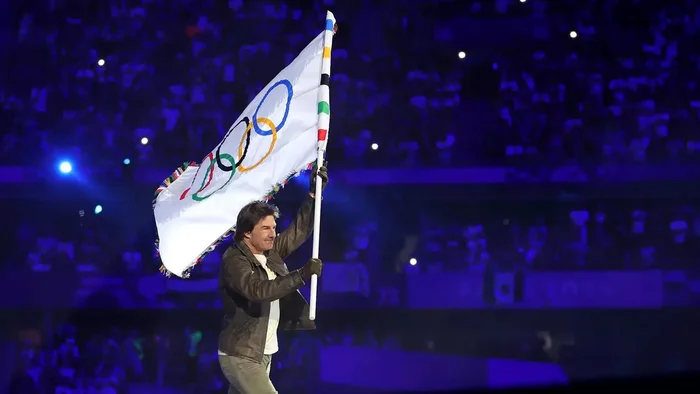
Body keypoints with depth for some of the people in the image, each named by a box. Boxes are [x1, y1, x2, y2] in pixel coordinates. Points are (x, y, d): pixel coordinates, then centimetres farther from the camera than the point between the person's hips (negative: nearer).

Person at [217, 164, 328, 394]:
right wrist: (302, 275, -37)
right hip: (240, 356, -9)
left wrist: (314, 193, 2)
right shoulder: (234, 261, -17)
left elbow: (299, 232, 12)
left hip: (262, 355, 9)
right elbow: (259, 290, -32)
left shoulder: (270, 252, 7)